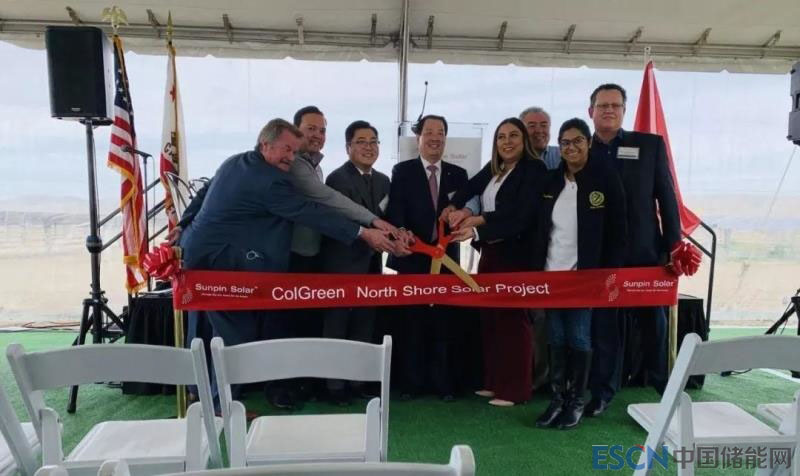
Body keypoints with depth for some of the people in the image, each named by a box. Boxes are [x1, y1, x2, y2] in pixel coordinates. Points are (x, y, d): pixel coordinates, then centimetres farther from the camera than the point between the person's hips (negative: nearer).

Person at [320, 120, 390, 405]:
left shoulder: (383, 181, 11)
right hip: (342, 265, -7)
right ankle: (335, 385, 17)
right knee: (336, 328, 5)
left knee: (364, 327, 14)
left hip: (370, 265, 7)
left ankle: (359, 380, 27)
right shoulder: (337, 179, -12)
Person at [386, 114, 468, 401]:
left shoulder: (458, 175, 10)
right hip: (412, 257, -2)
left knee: (443, 324, 7)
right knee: (411, 323, 5)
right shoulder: (402, 171, 3)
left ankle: (443, 383, 19)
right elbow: (395, 212, -6)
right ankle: (410, 383, 18)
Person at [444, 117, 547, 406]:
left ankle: (515, 388, 11)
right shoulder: (492, 170, 14)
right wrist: (456, 208, -16)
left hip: (515, 254, -7)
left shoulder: (534, 169, -8)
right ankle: (494, 381, 23)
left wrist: (476, 220, -17)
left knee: (512, 317, 0)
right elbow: (469, 189, 5)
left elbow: (519, 213, -18)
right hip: (490, 252, 7)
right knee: (489, 316, 10)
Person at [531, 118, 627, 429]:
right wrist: (536, 270, 4)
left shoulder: (606, 178, -5)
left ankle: (576, 402, 19)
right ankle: (557, 399, 21)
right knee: (556, 340, 10)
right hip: (551, 274, 4)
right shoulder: (550, 181, 7)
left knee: (579, 339, 5)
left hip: (585, 274, -4)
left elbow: (618, 233, -4)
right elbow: (539, 229, 10)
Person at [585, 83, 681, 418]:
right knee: (604, 325, 6)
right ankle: (603, 390, 19)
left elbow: (666, 198, 2)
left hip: (645, 251, 0)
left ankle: (666, 386, 31)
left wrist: (674, 246, -3)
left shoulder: (651, 144, 3)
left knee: (654, 323, 12)